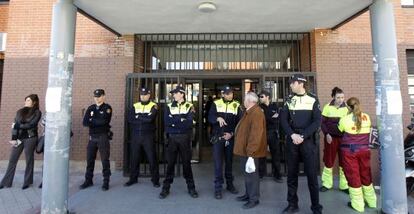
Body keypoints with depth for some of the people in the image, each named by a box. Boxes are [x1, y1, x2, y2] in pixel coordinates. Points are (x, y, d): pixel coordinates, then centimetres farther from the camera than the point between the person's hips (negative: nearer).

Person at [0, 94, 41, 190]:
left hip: (30, 138, -4)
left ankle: (27, 182, 19)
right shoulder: (20, 111, 9)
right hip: (19, 138, 4)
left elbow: (31, 125, -13)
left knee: (29, 160, 6)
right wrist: (13, 138, -6)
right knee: (12, 160, 8)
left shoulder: (37, 112, -3)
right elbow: (14, 125, 3)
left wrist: (17, 125, -6)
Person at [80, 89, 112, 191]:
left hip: (103, 137, -5)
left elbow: (104, 121, -17)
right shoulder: (90, 108, 11)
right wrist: (98, 122, -13)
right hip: (92, 137, 5)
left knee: (105, 160, 0)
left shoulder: (107, 108, -3)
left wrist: (92, 121, -4)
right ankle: (88, 180, 26)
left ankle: (106, 182, 10)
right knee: (89, 159, 11)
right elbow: (85, 122, -1)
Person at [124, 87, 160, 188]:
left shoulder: (153, 106, -1)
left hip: (148, 136, -3)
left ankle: (155, 179, 14)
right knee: (134, 158, 12)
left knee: (152, 158, 1)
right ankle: (133, 178, 28)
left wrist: (138, 117, -7)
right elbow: (130, 119, -4)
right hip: (135, 135, 4)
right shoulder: (135, 106, 10)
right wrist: (144, 120, -12)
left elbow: (150, 118, -18)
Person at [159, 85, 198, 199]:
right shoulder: (169, 106, 8)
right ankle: (166, 188, 19)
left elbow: (188, 123, -13)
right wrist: (181, 119, -12)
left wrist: (174, 121, -10)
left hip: (185, 138, -1)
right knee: (170, 162, 6)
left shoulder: (189, 106, 1)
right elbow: (166, 121, -7)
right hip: (172, 137, 2)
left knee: (186, 162, 7)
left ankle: (191, 187, 21)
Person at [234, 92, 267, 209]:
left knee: (251, 174, 3)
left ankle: (254, 198, 19)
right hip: (246, 149, 10)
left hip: (251, 151, -10)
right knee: (247, 173, 20)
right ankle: (248, 194, 35)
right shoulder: (249, 112, 12)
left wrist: (251, 152, -28)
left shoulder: (256, 113, -22)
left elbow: (256, 135, -28)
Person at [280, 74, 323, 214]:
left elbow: (317, 121, -6)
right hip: (292, 141, 3)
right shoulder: (289, 100, 8)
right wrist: (293, 135, -14)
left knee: (312, 174, 2)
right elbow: (283, 120, 1)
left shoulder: (313, 100, 1)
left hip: (308, 140, -2)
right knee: (291, 173, 9)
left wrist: (303, 136, -16)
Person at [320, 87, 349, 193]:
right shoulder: (327, 107, -1)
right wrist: (326, 134, -9)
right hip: (331, 137, -1)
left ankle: (344, 185, 22)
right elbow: (322, 122, 2)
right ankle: (327, 184, 21)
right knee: (328, 161, 6)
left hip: (343, 138, 1)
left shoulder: (347, 108, 1)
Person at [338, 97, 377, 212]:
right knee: (366, 175, 18)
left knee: (353, 177, 5)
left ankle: (358, 204, 13)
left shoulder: (345, 119, -11)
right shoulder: (367, 117, 2)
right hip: (364, 150, 4)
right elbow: (368, 131, 16)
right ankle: (371, 201, 32)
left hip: (349, 151, -4)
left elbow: (339, 130, 4)